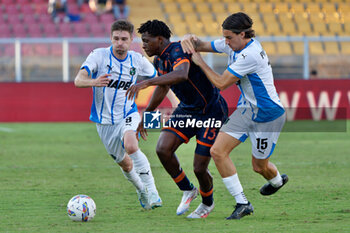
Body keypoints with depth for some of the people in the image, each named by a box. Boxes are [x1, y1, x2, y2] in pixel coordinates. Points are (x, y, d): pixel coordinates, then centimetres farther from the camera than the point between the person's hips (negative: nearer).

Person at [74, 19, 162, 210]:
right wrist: (94, 82, -47)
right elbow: (78, 80, -25)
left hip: (128, 115, -1)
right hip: (104, 121, 1)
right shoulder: (99, 55, -13)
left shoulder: (137, 60, -4)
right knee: (125, 164, 10)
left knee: (130, 145, -32)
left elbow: (157, 78, 14)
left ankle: (151, 191, -22)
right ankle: (141, 190, 41)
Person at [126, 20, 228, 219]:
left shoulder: (178, 51, -26)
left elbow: (181, 75, -48)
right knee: (163, 149, -13)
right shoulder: (160, 60, 4)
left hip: (212, 111, -8)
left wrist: (147, 83, -54)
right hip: (187, 110, 8)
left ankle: (207, 204, 26)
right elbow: (163, 87, 22)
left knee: (199, 168, -7)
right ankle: (188, 190, 10)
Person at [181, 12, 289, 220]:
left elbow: (221, 83, -24)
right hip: (247, 109, 8)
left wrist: (200, 62, -15)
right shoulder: (234, 45, -1)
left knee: (260, 166, 7)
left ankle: (277, 180, 45)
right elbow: (202, 46, 11)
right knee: (218, 151, -9)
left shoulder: (250, 54, -28)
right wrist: (190, 40, -13)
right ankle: (242, 203, -2)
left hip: (268, 115, -8)